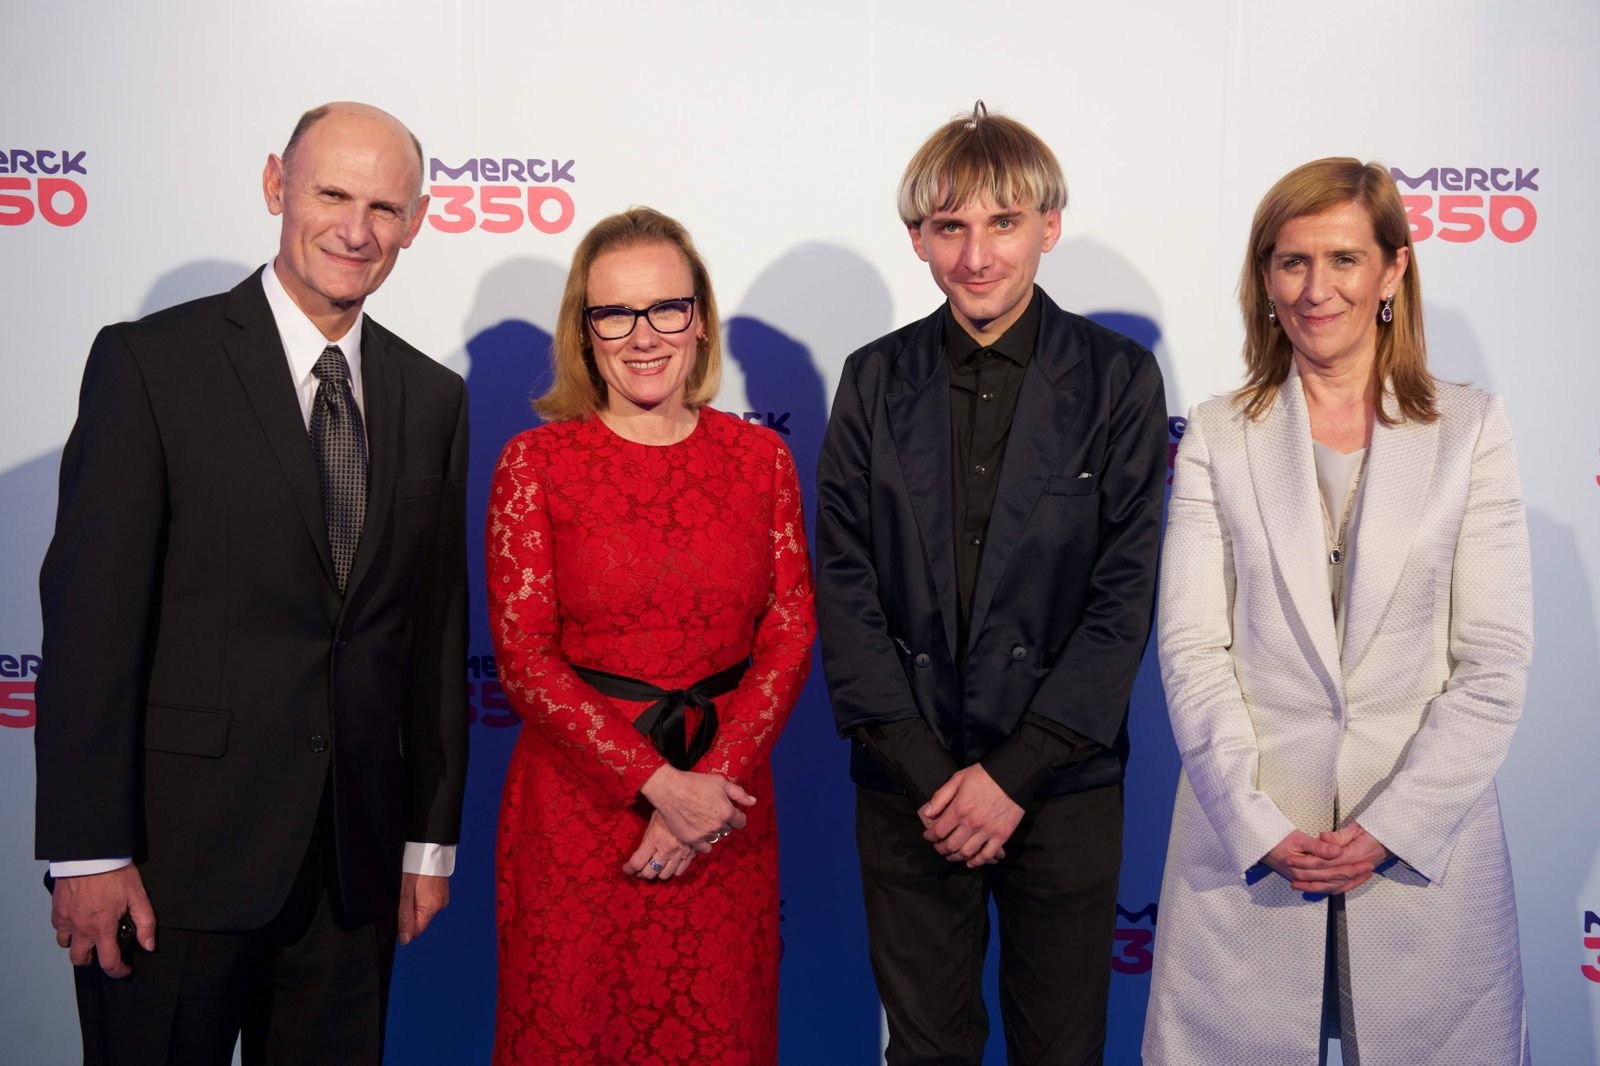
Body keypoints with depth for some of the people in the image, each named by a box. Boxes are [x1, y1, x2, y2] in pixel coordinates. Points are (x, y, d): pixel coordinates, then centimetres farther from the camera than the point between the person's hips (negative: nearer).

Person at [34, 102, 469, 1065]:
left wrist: (431, 837, 9)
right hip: (179, 852, -4)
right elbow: (89, 614, -10)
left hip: (356, 860, 4)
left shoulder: (434, 399, 7)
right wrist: (87, 851, -12)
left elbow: (438, 633, 9)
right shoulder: (150, 362, -6)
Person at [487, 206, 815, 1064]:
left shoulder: (760, 456, 3)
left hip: (725, 795, 2)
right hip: (576, 797, -2)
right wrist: (657, 784, -14)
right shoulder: (535, 462, -4)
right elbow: (524, 656, -8)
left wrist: (713, 778, -12)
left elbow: (789, 634, 0)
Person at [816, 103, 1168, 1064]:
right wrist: (925, 770, -9)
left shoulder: (1118, 379, -3)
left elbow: (1125, 595, -7)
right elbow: (844, 586, -1)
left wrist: (1015, 772, -12)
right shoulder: (878, 380, 3)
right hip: (907, 785, 2)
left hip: (1063, 783, -1)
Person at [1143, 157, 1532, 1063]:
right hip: (1247, 850, 0)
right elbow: (1192, 647, -2)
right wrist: (1260, 825, -11)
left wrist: (1393, 825, -10)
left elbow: (1496, 660, -2)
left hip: (1426, 845, 0)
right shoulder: (1218, 436, 3)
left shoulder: (1472, 428, 2)